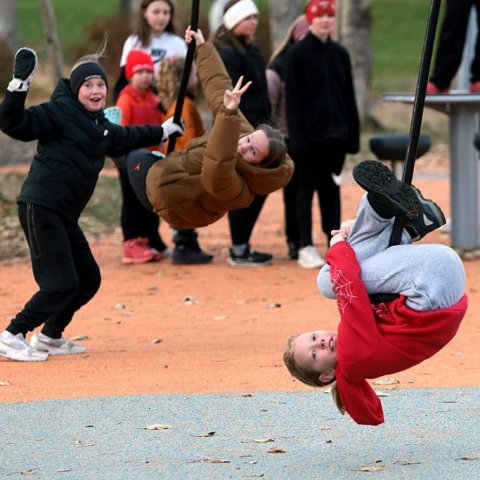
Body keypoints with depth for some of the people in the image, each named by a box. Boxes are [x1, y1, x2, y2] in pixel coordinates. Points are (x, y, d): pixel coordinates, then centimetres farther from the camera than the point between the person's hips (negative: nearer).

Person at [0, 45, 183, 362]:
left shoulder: (101, 126, 17)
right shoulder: (59, 112, -8)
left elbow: (125, 138, 39)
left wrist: (162, 132, 49)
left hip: (64, 216, 9)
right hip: (40, 208, -9)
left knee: (89, 279, 16)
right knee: (61, 283, -14)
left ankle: (49, 338, 29)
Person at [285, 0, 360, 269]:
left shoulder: (340, 54, 10)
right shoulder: (297, 54, -3)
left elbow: (349, 96, 12)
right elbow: (293, 98, -7)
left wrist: (353, 133, 7)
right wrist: (297, 135, -13)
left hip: (336, 133, 4)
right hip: (310, 133, -4)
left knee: (332, 188, 6)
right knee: (308, 188, 1)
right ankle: (306, 248, 3)